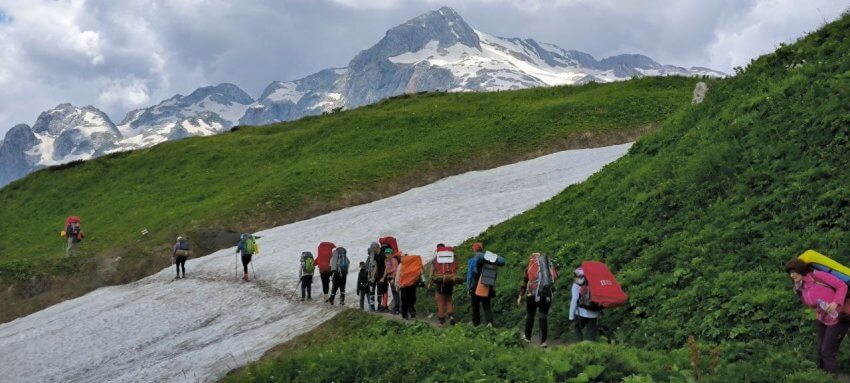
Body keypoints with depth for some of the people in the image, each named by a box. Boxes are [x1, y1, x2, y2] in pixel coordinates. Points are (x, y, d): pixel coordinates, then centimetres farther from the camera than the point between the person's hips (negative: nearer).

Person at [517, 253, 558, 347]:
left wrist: (520, 296, 14)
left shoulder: (530, 266, 10)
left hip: (533, 294, -1)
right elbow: (556, 277, 11)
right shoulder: (549, 264, 15)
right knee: (544, 317, 4)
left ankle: (527, 337, 27)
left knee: (530, 316, 15)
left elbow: (524, 282, 11)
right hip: (547, 294, 1)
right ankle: (543, 341, -4)